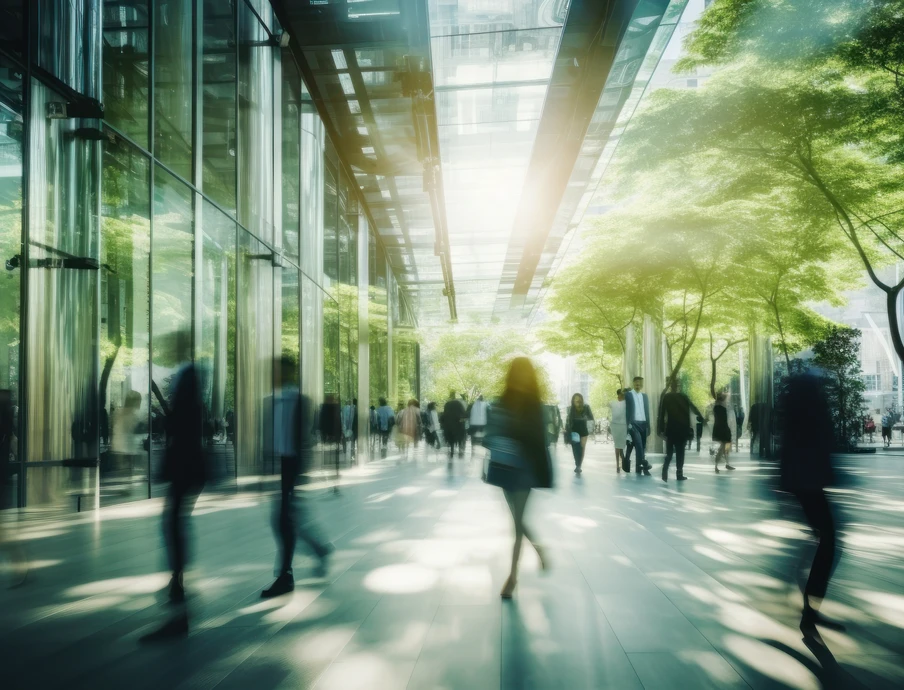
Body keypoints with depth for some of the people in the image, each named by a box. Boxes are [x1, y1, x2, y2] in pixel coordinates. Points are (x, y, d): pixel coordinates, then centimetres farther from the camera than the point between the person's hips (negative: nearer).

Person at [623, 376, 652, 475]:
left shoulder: (644, 396, 17)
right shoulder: (628, 395, 2)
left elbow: (647, 411, 16)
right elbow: (627, 410, -3)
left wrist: (648, 426, 11)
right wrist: (629, 424, -12)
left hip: (643, 424, 5)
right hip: (634, 423, -5)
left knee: (642, 446, 3)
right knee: (638, 444, -19)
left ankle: (638, 467, 6)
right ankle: (643, 464, -23)